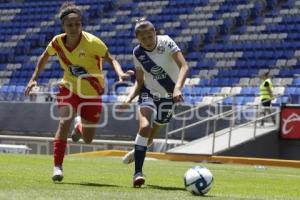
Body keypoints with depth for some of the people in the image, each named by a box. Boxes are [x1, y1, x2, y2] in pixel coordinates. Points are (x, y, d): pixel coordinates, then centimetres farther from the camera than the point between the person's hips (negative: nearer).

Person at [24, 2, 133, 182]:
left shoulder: (92, 42, -22)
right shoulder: (57, 42, -11)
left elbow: (110, 59, -18)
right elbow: (45, 57, 9)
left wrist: (120, 73, -38)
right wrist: (34, 78, 7)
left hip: (92, 93, -1)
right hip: (69, 88, 1)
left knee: (87, 140, 7)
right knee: (64, 122, -25)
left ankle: (79, 127, 46)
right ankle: (57, 166, -17)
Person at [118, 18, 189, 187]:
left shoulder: (166, 43, -20)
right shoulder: (138, 53, -8)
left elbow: (184, 67, -29)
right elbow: (140, 81, 2)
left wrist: (177, 88, -45)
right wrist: (129, 99, -15)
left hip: (169, 96, -1)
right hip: (148, 93, 1)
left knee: (151, 136, 11)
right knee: (144, 126, -27)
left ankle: (137, 152, 48)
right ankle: (138, 172, -24)